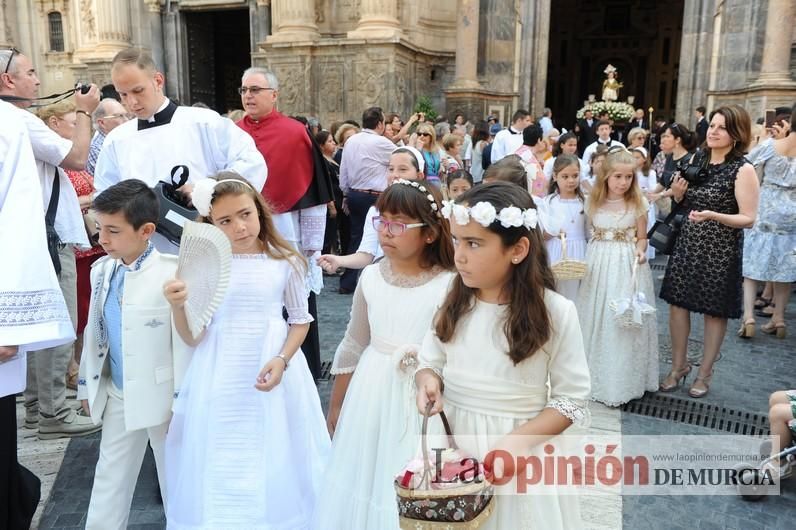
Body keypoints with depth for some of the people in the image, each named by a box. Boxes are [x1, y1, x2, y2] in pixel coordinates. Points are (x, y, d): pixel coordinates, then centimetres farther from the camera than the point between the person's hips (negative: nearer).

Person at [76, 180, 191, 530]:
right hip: (117, 396, 6)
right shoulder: (102, 271, 1)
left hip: (162, 395, -6)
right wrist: (87, 384, 16)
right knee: (109, 479, 19)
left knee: (174, 476, 14)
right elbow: (94, 332, 12)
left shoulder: (173, 273, -21)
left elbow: (184, 340, -18)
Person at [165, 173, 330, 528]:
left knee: (274, 465, 10)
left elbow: (300, 320, 5)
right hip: (220, 377, 1)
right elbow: (193, 337, -4)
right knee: (219, 467, 10)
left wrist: (281, 360, -11)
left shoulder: (285, 262, -5)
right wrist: (178, 306, -23)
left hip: (272, 367, 0)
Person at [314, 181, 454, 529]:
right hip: (371, 391, 4)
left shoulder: (448, 285, -15)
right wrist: (336, 405, 13)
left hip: (420, 396, -4)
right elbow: (353, 345, 7)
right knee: (364, 472, 17)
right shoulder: (370, 276, -2)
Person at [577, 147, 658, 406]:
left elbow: (641, 237, 1)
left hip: (627, 266, -2)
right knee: (597, 320, 9)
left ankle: (623, 381, 13)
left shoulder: (637, 203, -4)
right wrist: (587, 260, -2)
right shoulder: (593, 202, 1)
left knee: (626, 321, 0)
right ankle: (596, 377, 24)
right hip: (598, 264, 2)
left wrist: (641, 252, -19)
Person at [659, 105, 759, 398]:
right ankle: (679, 366, 27)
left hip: (720, 249, -5)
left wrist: (713, 215, -28)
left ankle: (704, 373, 26)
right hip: (687, 242, 5)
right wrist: (677, 193, -5)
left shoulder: (743, 170, -12)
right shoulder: (696, 159, 4)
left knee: (715, 311, 8)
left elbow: (748, 219, -14)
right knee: (677, 303, 8)